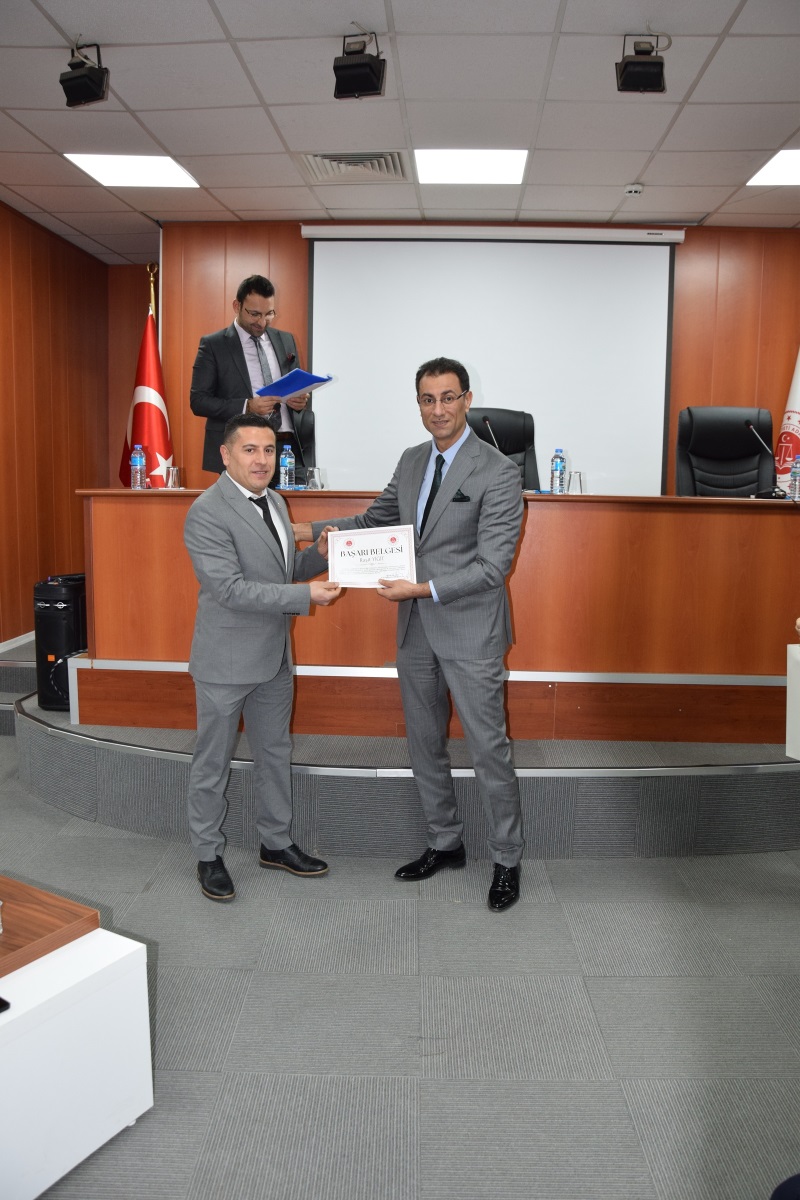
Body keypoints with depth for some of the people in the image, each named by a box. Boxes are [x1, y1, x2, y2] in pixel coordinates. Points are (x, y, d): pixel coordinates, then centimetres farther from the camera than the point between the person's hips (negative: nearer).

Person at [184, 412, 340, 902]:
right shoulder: (208, 513, -18)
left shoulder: (274, 501, 8)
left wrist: (318, 554, -3)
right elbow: (231, 589, -25)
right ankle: (209, 855, 25)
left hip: (275, 657, 8)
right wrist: (306, 595, -25)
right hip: (227, 660, -8)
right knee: (214, 761, 8)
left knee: (276, 752, 18)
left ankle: (277, 842, 34)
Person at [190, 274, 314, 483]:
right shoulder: (213, 345, 3)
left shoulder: (286, 340, 16)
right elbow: (198, 400, -3)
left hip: (290, 447, 4)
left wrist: (300, 399, -1)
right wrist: (247, 407, -16)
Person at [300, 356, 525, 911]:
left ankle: (508, 860, 21)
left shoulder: (498, 472, -14)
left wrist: (422, 589, -23)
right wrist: (314, 529, 7)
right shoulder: (412, 461, 8)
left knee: (489, 750, 2)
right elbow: (378, 517, 20)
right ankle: (445, 843, 35)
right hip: (416, 630, 7)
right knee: (425, 745, 17)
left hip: (470, 634, -7)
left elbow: (492, 566, -18)